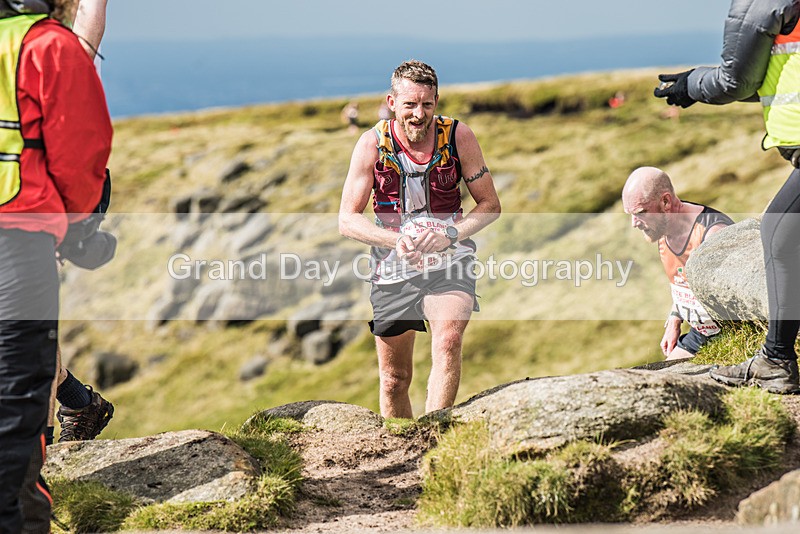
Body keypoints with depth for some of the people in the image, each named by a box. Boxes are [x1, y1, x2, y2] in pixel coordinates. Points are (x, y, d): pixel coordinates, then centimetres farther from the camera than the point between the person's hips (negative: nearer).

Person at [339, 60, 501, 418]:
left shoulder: (458, 137, -8)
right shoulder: (373, 144, -8)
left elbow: (490, 205, 0)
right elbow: (347, 220, -6)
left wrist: (449, 235, -18)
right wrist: (395, 240, -23)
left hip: (448, 265, -1)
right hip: (393, 269, 1)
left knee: (448, 341, -30)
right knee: (393, 379, 11)